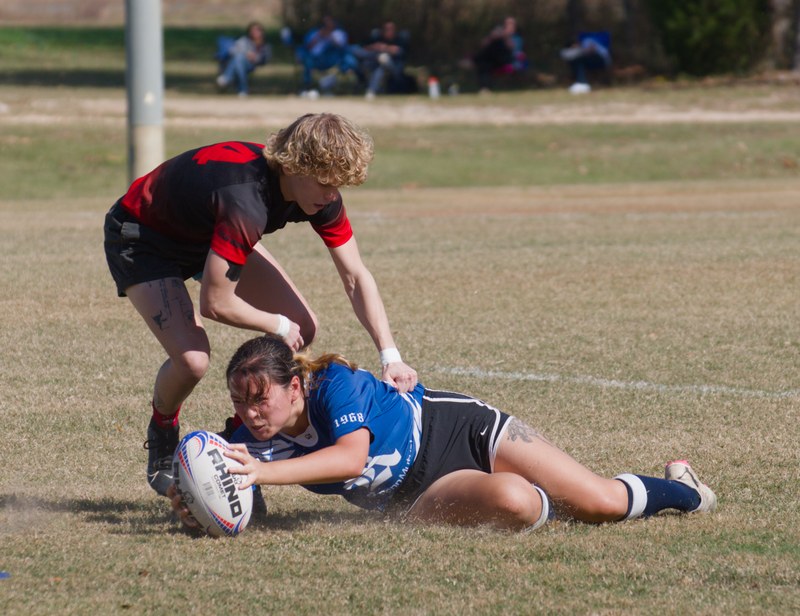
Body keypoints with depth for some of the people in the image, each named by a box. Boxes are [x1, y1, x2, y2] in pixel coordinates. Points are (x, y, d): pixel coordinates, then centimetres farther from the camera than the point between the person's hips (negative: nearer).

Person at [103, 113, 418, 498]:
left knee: (303, 327, -3)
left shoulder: (320, 195, -18)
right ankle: (162, 436, 8)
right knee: (193, 357, -26)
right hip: (142, 238, -8)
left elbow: (356, 277, -8)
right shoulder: (246, 203, -43)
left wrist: (390, 355, -18)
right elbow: (215, 303, -37)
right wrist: (279, 326, -19)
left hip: (208, 233, 8)